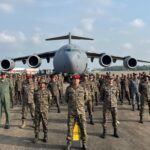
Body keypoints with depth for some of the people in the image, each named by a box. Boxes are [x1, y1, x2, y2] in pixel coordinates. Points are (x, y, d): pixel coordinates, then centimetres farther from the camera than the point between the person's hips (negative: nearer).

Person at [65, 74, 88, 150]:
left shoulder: (82, 88, -1)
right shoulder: (68, 89, -2)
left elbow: (86, 97, 15)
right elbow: (66, 99, 12)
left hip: (81, 111, 0)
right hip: (71, 111, 0)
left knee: (83, 128, 4)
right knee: (70, 127, 5)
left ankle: (84, 144, 18)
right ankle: (69, 143, 21)